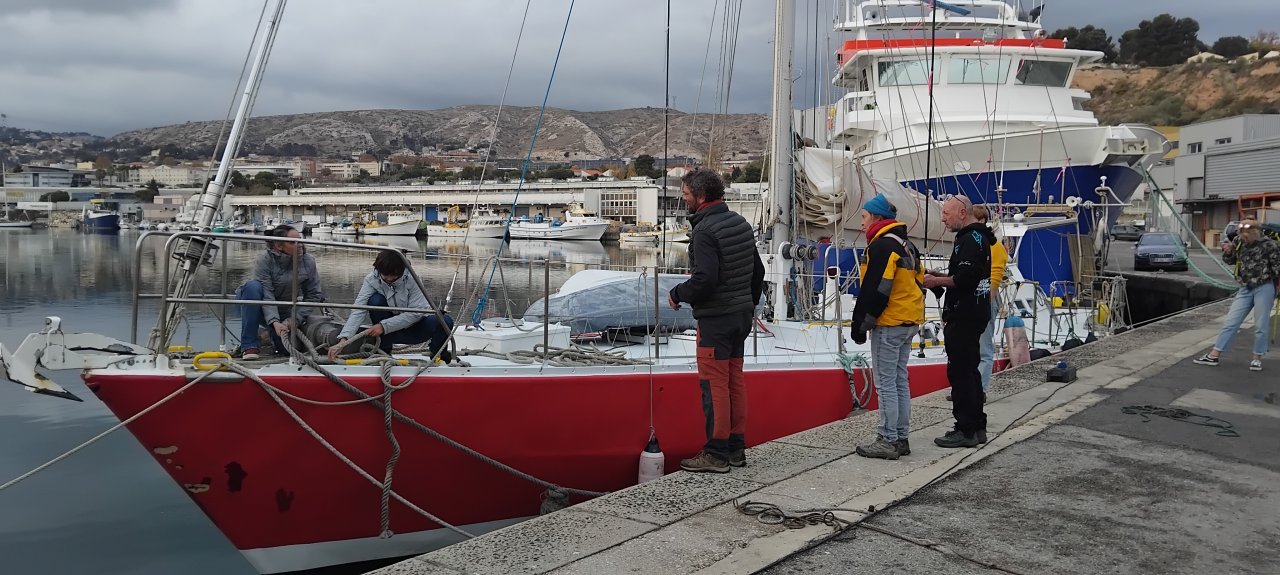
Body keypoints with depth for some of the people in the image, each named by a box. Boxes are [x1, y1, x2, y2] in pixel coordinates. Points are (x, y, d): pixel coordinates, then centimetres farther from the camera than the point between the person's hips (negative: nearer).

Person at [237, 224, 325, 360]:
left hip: (284, 311, 3)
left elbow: (314, 295, -6)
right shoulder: (263, 261, -22)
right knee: (253, 286, -35)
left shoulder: (308, 262, -13)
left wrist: (296, 318, -15)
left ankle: (270, 333, 23)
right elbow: (267, 296, -29)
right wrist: (275, 322, -42)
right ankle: (249, 345, -26)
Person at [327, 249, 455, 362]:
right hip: (389, 330, 1)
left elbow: (416, 312, -23)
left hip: (414, 327, -1)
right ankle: (383, 349, -9)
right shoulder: (372, 280, -16)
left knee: (445, 321, -31)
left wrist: (384, 326, -31)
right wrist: (343, 340, -41)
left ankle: (437, 352, 5)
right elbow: (358, 310, -26)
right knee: (375, 300, -27)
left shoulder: (411, 278, -20)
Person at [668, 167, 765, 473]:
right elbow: (758, 271, 17)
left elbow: (705, 279, -26)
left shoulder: (705, 231, -17)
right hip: (742, 315, 9)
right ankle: (736, 448, 21)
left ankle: (716, 453, 3)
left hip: (715, 319, -9)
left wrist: (677, 294, -10)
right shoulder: (740, 223, 11)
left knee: (714, 384, -3)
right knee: (735, 381, 13)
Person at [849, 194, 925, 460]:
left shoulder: (882, 245, -14)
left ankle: (888, 440, -2)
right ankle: (901, 438, 19)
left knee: (886, 383, -5)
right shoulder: (907, 245, 17)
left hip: (889, 325, -10)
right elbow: (917, 283, 20)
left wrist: (860, 323, -13)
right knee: (900, 380, 14)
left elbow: (875, 291, -20)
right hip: (909, 323, 10)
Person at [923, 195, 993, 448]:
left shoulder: (971, 239, -15)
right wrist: (939, 278, 10)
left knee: (960, 372, -7)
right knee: (969, 371, 16)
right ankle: (977, 427, 23)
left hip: (964, 316, -11)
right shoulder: (977, 237, 19)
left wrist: (937, 281, -13)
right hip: (973, 313, 11)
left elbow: (965, 278, -26)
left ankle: (965, 430, -3)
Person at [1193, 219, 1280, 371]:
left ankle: (1257, 358, 16)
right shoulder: (1239, 243, 4)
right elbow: (1230, 261, 18)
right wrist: (1227, 252, -3)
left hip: (1264, 288, -5)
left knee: (1260, 325, 2)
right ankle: (1214, 355, 7)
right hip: (1245, 289, 5)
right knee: (1230, 321, 5)